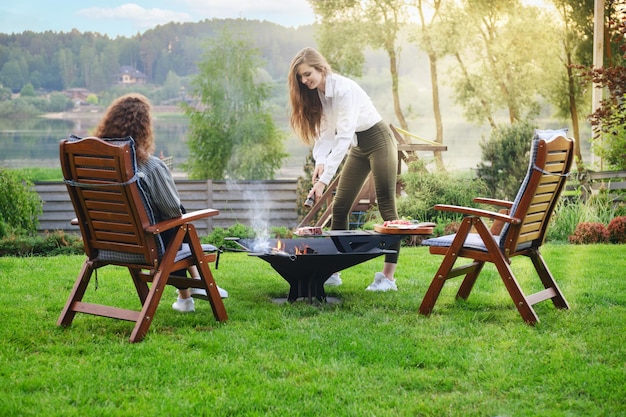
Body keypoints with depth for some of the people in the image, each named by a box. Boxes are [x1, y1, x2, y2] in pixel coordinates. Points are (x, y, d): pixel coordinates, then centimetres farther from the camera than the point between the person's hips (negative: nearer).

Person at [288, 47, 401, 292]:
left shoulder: (344, 89, -26)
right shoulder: (315, 95, 0)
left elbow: (343, 137, -31)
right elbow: (325, 132, -2)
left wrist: (324, 179, -34)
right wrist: (320, 162, -23)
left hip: (378, 140, -9)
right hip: (357, 147, 9)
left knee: (387, 207, -9)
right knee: (339, 207, 4)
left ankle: (388, 278, -9)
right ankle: (332, 272, 8)